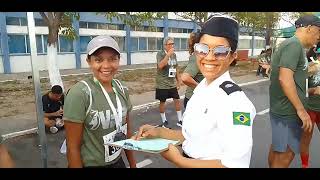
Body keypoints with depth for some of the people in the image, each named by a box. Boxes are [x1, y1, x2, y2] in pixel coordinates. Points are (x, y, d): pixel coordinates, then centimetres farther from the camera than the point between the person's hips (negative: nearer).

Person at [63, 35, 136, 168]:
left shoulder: (122, 89, -4)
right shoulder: (79, 93, -23)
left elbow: (127, 130, 5)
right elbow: (72, 148, -19)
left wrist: (133, 164, 8)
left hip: (117, 161, 5)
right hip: (90, 164, -5)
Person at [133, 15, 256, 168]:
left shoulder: (235, 100, -27)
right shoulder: (201, 87, -2)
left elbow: (235, 164, -28)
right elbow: (193, 134, 7)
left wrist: (179, 160, -21)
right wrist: (159, 132, -5)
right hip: (189, 158, 7)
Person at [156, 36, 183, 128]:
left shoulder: (174, 54, 7)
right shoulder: (160, 54, -11)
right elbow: (160, 66, -28)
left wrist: (179, 81, 14)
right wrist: (168, 54, -29)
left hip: (173, 83, 5)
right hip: (162, 84, -5)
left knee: (177, 100, 6)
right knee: (162, 102, 8)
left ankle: (180, 120, 19)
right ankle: (164, 121, 24)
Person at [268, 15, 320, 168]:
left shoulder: (291, 44, 17)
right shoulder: (294, 44, -14)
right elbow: (285, 78, -25)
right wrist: (301, 109, -22)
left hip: (281, 108, 10)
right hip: (288, 110, -10)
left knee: (277, 148, 19)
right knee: (286, 153, -2)